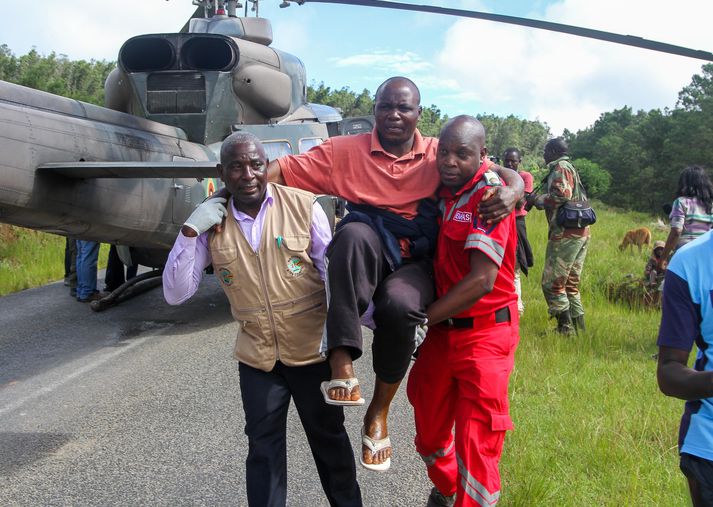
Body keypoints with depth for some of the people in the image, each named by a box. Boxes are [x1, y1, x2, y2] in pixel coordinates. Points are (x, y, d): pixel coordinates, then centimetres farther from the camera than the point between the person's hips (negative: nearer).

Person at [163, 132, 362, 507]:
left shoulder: (304, 207, -12)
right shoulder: (212, 224, -4)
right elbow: (176, 294, -5)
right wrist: (189, 232, -16)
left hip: (313, 349, -1)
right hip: (256, 357, 1)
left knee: (329, 438, 18)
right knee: (264, 450, 13)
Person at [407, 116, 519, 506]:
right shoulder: (442, 191, 4)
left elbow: (482, 281, -24)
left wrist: (421, 318, -17)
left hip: (484, 333, -7)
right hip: (441, 330, 7)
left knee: (476, 442, -3)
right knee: (429, 425, 20)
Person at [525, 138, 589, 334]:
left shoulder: (560, 168, -7)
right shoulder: (570, 168, 23)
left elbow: (561, 196, -21)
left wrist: (536, 198, -8)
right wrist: (538, 201, 13)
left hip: (565, 234, -10)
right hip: (580, 232, 10)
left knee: (552, 283, -6)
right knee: (570, 283, 15)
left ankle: (565, 328, -6)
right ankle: (578, 326, 17)